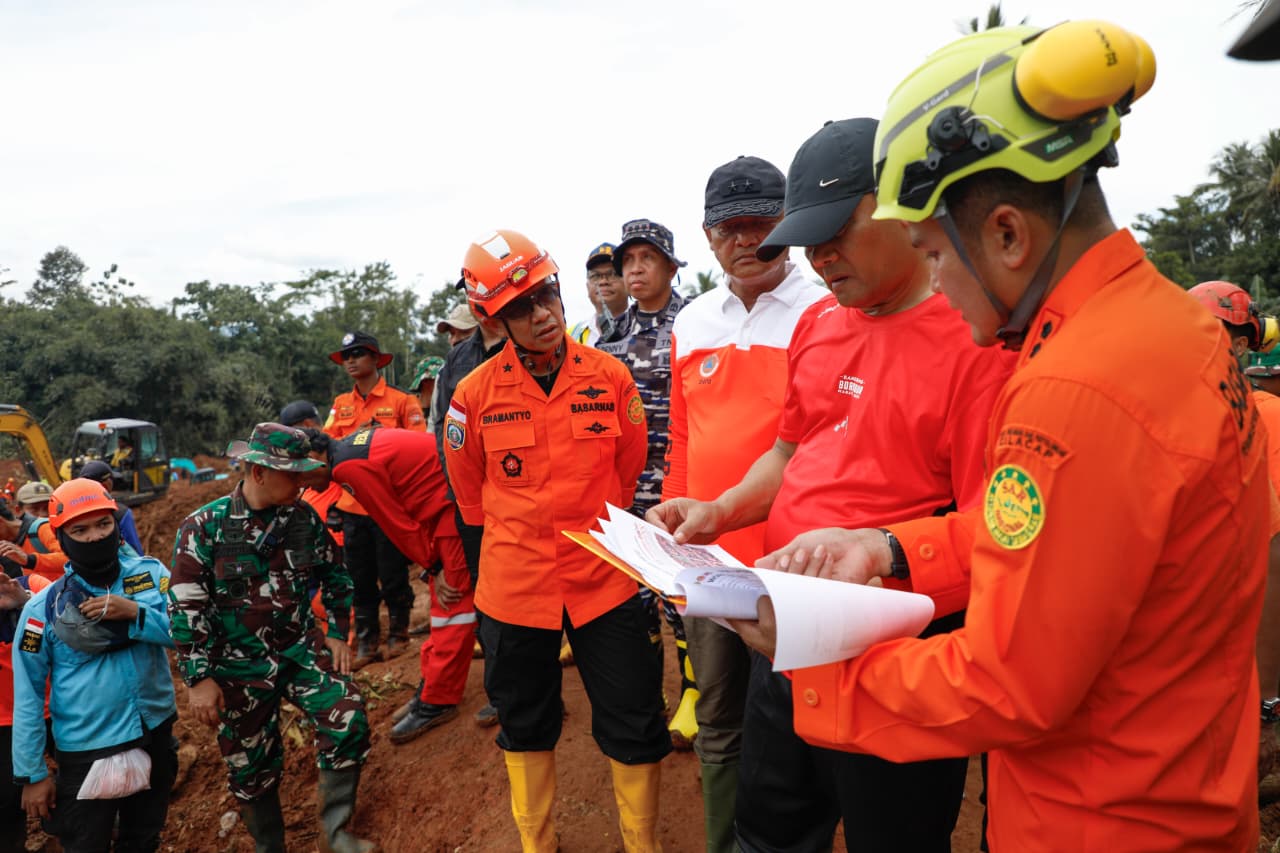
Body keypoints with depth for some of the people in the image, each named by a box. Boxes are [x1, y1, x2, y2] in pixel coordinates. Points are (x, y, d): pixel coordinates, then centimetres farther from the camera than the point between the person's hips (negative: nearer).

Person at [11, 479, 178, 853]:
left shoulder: (151, 574, -6)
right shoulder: (44, 608, -10)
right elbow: (27, 696, -5)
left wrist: (134, 613, -27)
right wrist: (32, 774, -3)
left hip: (155, 735, 2)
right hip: (87, 751, -2)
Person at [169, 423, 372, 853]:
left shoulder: (304, 518, -3)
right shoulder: (205, 527, -12)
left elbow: (335, 577, 11)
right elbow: (186, 608, -11)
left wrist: (336, 634, 5)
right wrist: (199, 679, -13)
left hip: (301, 648, 2)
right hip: (240, 664, -2)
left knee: (348, 720, -16)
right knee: (251, 768, 10)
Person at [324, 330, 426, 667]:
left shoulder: (401, 401, -2)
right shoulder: (341, 405, 13)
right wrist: (355, 439, -11)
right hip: (353, 503, 5)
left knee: (393, 574, 4)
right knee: (360, 577, 9)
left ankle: (398, 632, 22)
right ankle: (367, 642, 19)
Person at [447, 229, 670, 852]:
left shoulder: (611, 378, -7)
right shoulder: (476, 393, -9)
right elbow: (470, 486, 8)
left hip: (604, 579, 0)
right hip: (515, 583, 0)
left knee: (635, 727, 7)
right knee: (525, 724, 18)